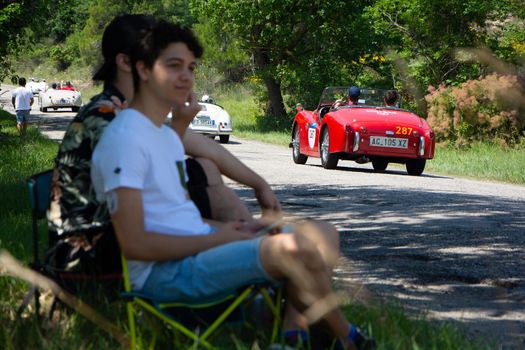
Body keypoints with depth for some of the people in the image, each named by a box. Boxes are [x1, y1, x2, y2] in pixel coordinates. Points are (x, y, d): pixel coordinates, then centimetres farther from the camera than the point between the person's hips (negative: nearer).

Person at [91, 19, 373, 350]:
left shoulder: (168, 136, 20)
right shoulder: (124, 139, -13)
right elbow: (134, 243, -19)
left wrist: (225, 228, 2)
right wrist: (218, 238, -13)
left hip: (198, 247, 10)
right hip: (162, 271, -10)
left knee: (322, 235, 3)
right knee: (293, 248, -26)